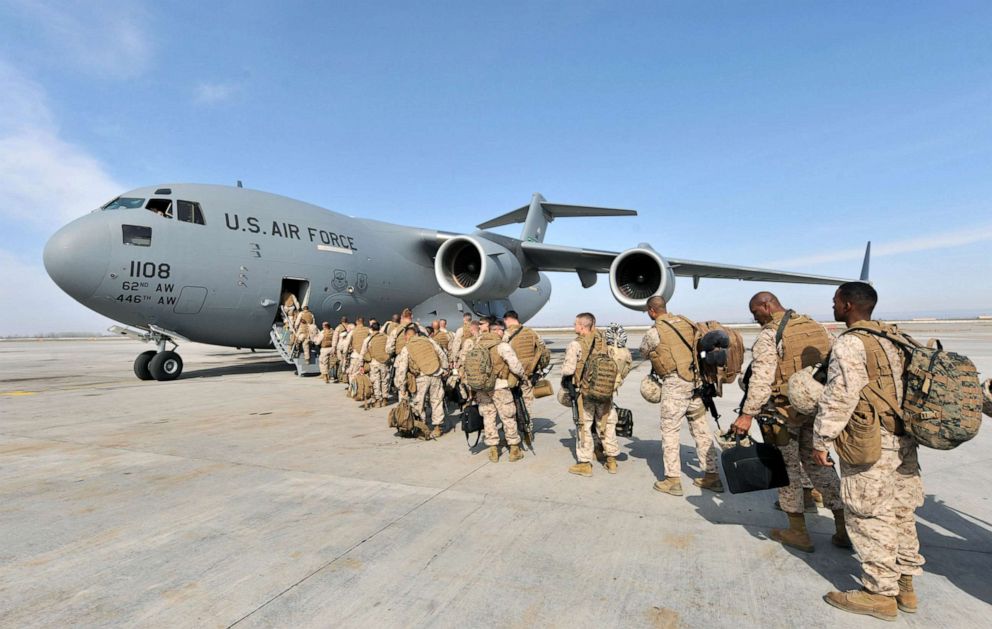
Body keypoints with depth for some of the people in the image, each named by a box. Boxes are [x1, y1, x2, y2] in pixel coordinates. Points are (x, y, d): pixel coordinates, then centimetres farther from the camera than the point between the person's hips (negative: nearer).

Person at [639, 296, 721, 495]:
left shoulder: (653, 332, -7)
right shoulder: (686, 322, 9)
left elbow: (644, 353, 8)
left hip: (675, 383, -6)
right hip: (696, 380, 6)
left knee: (670, 430, 3)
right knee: (701, 429, 14)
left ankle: (673, 480, 7)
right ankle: (712, 476, 22)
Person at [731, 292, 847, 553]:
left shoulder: (769, 335, -14)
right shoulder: (817, 327, 9)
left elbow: (761, 380, -21)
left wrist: (747, 415, -19)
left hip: (784, 412, -6)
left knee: (788, 468, 8)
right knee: (818, 464, 20)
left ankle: (799, 533, 20)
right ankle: (844, 527, 21)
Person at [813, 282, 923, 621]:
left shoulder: (850, 342, -16)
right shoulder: (893, 337, 11)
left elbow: (840, 397, -20)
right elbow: (903, 385, 17)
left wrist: (822, 440, -13)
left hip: (869, 442, -9)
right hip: (903, 439, 9)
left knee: (870, 517, 2)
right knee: (900, 512, 17)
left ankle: (880, 594, 12)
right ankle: (905, 584, 29)